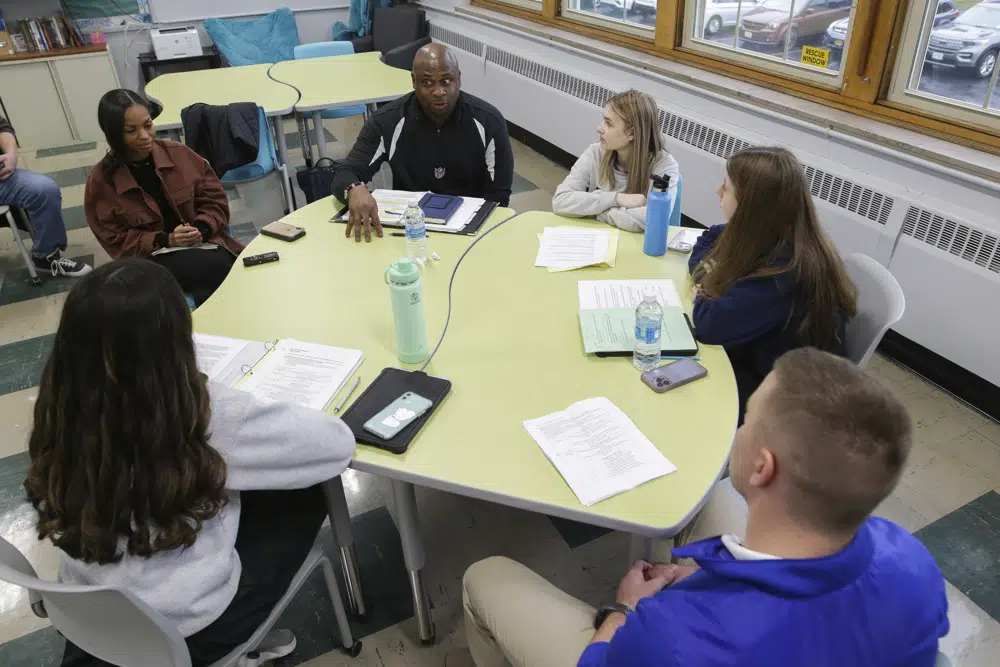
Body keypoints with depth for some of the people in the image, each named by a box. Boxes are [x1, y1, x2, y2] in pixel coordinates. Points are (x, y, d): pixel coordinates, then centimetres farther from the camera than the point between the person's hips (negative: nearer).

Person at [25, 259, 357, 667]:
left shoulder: (60, 409, -16)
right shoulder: (204, 416, -30)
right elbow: (338, 444, -21)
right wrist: (261, 419, -4)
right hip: (185, 628, -5)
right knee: (305, 497, 12)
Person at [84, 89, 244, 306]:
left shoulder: (179, 153, 3)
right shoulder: (101, 181, -3)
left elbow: (214, 199, 8)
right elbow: (118, 241, -2)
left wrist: (201, 229, -12)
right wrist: (166, 240, -18)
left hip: (204, 243, 3)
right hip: (152, 259, -3)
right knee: (219, 269, -32)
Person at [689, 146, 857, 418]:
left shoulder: (787, 271, -32)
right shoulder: (767, 236, -5)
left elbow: (709, 325, -33)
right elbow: (701, 259, 10)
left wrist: (706, 291, -12)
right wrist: (711, 281, -12)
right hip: (750, 354, 7)